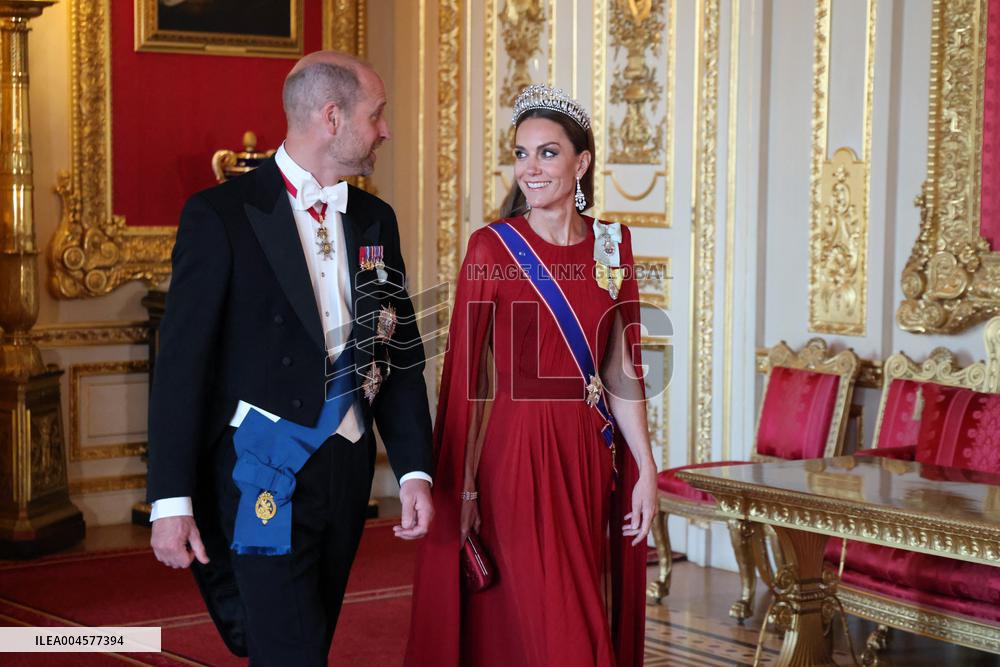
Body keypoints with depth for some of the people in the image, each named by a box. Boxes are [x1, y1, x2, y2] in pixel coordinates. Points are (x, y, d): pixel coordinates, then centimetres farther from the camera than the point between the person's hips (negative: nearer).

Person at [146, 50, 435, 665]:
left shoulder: (376, 220, 10)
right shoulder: (221, 215, -8)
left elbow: (399, 353, 12)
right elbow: (182, 364, -10)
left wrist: (414, 470, 2)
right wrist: (172, 500, -14)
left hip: (347, 470, 6)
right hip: (265, 474, -6)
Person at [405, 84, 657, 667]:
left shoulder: (611, 245, 6)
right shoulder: (492, 247, -6)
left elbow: (621, 369, 8)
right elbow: (466, 376, -7)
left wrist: (645, 469, 4)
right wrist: (463, 488, -10)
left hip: (590, 460, 4)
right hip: (516, 458, -4)